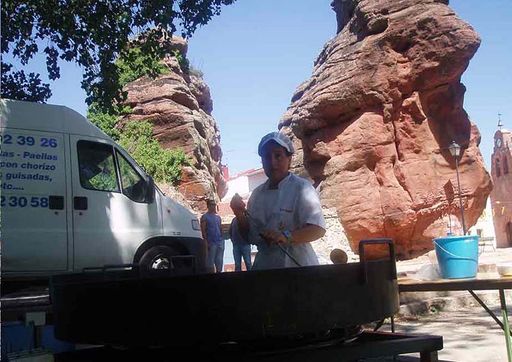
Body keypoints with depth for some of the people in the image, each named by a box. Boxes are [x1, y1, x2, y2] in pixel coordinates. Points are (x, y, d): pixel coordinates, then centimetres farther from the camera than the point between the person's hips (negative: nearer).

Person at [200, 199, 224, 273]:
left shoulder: (218, 217, 17)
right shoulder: (205, 217, -1)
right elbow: (203, 230, -7)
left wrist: (222, 239, 12)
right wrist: (207, 242, -15)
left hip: (220, 242, 6)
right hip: (211, 242, -6)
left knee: (219, 262, 6)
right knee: (210, 262, -3)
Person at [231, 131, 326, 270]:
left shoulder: (301, 188, -10)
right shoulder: (257, 193, 7)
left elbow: (318, 229, -19)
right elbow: (249, 234, 10)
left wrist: (286, 236, -32)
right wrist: (239, 213, -6)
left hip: (296, 265, -5)